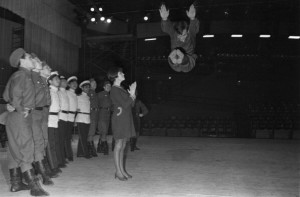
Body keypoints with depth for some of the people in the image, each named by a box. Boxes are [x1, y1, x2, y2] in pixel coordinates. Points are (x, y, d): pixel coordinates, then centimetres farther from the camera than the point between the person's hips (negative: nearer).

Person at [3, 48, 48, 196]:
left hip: (16, 116, 10)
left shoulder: (26, 75, 17)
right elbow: (15, 95, -21)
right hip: (21, 117, -10)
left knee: (15, 150, 11)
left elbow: (6, 96, 19)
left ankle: (16, 183, 20)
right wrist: (21, 110, -12)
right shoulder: (21, 74, -10)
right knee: (25, 150, -11)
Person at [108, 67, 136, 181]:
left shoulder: (121, 89, 16)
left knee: (123, 146, 11)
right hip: (119, 119, -9)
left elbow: (130, 104, 16)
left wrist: (132, 93, 3)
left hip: (126, 119, 9)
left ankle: (122, 170, 17)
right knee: (119, 145, -3)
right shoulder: (114, 90, -12)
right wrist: (132, 94, -9)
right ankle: (118, 171, 4)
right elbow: (125, 105, -18)